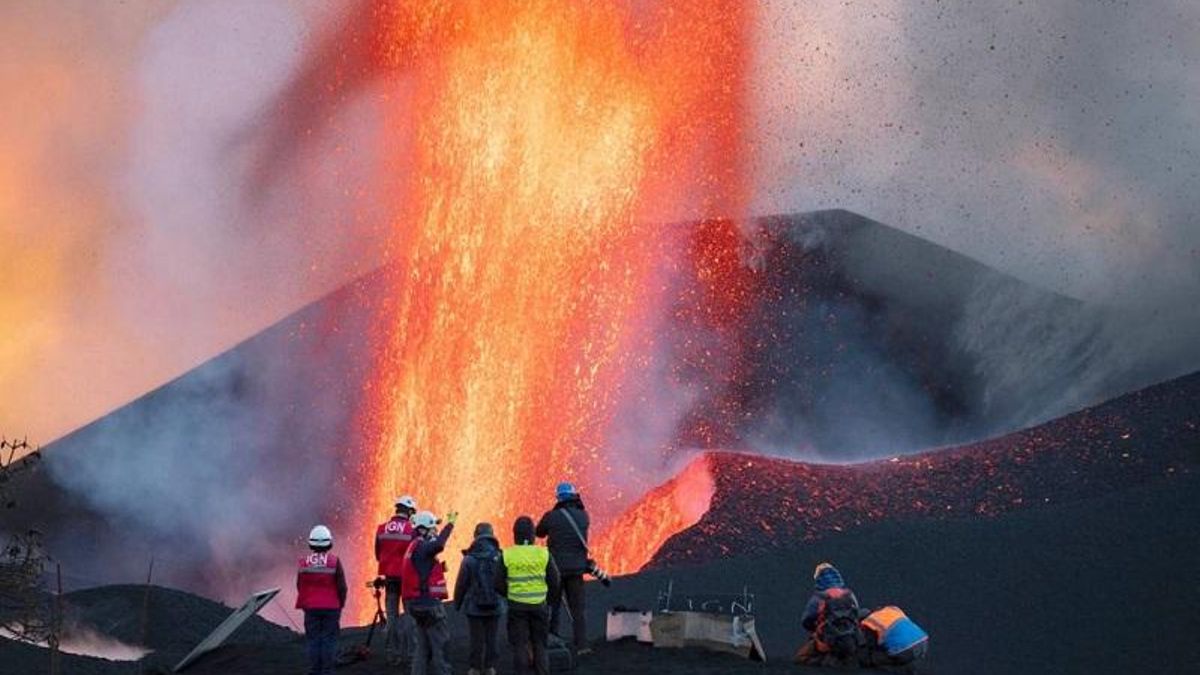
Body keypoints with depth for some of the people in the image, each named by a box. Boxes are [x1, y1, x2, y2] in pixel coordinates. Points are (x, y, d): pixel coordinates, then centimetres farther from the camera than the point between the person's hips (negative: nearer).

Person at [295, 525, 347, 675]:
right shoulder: (334, 561, -10)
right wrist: (340, 605, 10)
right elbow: (342, 587, -6)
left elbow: (300, 587, 4)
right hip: (331, 608, -2)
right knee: (329, 640, 2)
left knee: (313, 640, 7)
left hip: (311, 608, 2)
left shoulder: (304, 562, -3)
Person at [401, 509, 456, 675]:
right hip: (428, 602, -10)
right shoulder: (421, 547, -17)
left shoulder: (415, 547, 17)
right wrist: (450, 525, -32)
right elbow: (438, 545, -37)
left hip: (419, 603, 10)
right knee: (442, 643, -6)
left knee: (424, 645, 14)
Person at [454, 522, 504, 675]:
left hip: (474, 607, -2)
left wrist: (457, 603, 8)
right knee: (491, 639, 11)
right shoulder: (499, 558, -6)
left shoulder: (469, 559, -10)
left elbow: (461, 584, -5)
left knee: (477, 640, 6)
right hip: (495, 607, 2)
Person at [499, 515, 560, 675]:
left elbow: (499, 584, -4)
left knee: (520, 646, 6)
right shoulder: (544, 554, -5)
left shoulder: (507, 556, -7)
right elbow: (555, 581, -2)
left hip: (516, 605, -1)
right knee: (540, 645, 12)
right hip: (539, 604, 1)